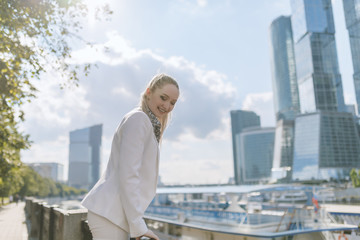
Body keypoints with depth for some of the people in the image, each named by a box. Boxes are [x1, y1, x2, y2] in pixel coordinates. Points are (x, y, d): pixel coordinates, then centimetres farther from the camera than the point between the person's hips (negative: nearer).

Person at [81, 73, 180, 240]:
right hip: (110, 213, -10)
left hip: (115, 213, 10)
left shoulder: (149, 125, 18)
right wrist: (138, 226, -17)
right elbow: (128, 175, -18)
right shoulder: (138, 118, -11)